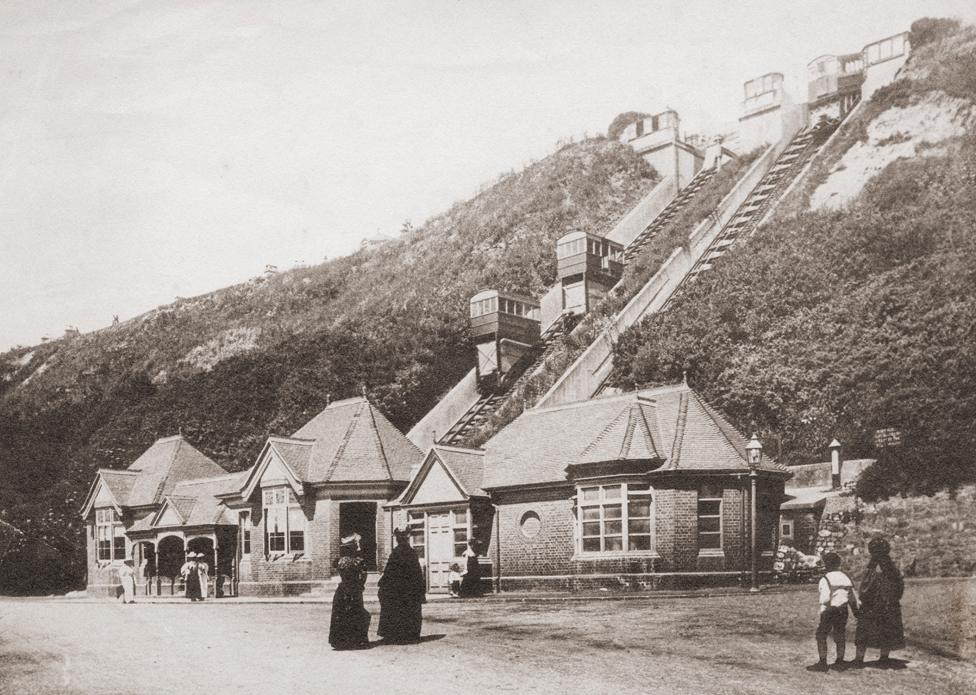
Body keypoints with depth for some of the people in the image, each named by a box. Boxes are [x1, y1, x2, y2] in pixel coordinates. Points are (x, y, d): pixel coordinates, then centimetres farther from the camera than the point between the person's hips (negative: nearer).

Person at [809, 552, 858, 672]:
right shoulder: (846, 577, 9)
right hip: (843, 610, 6)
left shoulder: (825, 579, -10)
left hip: (830, 610, -6)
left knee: (821, 635, 2)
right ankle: (840, 661, 22)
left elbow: (825, 598, -18)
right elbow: (853, 597, 15)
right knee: (840, 636, 16)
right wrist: (856, 610, 28)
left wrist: (822, 614, -12)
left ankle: (823, 662, 0)